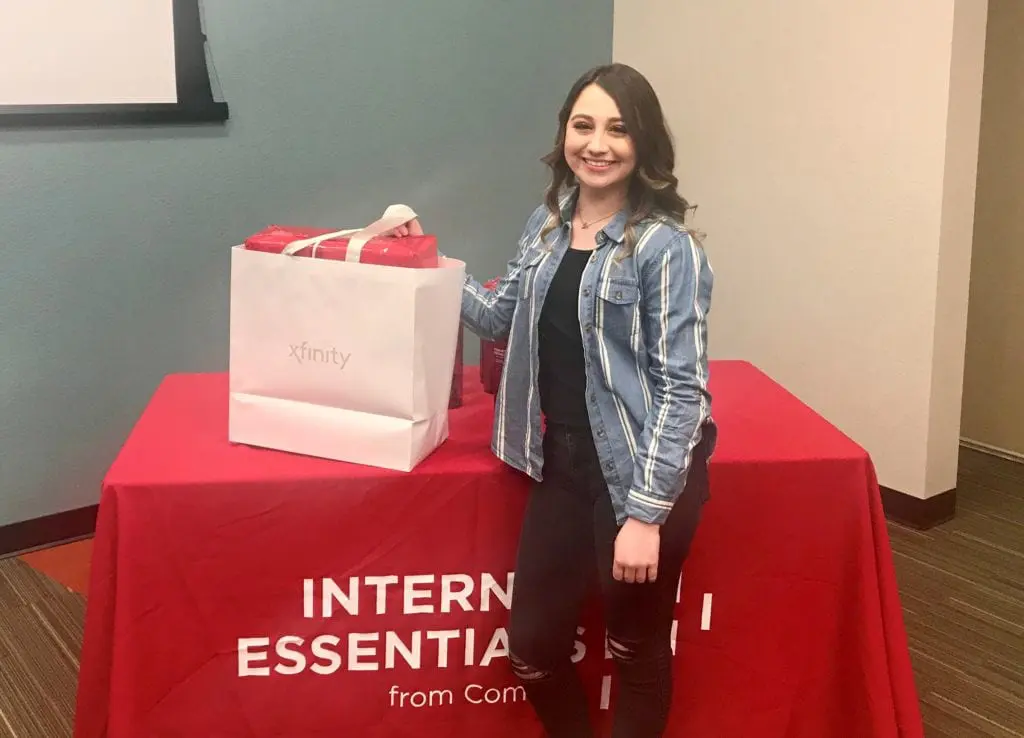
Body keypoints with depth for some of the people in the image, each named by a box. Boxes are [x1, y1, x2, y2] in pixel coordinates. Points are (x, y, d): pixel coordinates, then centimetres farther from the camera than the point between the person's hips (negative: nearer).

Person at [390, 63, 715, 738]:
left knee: (637, 650, 13)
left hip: (642, 475, -6)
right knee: (533, 645, 13)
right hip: (564, 464, 6)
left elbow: (681, 387, -16)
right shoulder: (548, 224, 6)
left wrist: (645, 512, -20)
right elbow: (501, 317, 18)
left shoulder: (667, 246, -14)